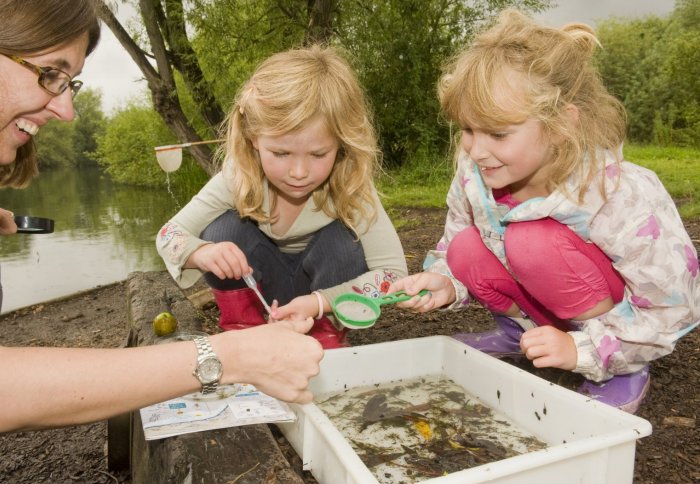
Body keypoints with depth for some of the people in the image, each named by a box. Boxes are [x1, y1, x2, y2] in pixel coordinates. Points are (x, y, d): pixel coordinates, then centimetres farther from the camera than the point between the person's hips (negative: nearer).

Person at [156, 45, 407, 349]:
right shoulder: (239, 177, -25)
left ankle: (328, 332, -8)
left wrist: (320, 302, -42)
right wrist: (202, 252, -42)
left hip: (325, 284, -1)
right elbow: (168, 235, -18)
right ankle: (243, 329, -6)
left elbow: (394, 272, -29)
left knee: (340, 238, -31)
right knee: (223, 228, -25)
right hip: (258, 289, 1)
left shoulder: (351, 186, -29)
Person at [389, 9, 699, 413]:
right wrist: (444, 282, -25)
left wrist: (581, 350, -29)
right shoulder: (473, 176, -18)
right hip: (550, 315, 4)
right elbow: (450, 249, -3)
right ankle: (520, 331, 5)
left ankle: (627, 366, -10)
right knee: (467, 250, -22)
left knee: (533, 242, -33)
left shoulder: (622, 199, -31)